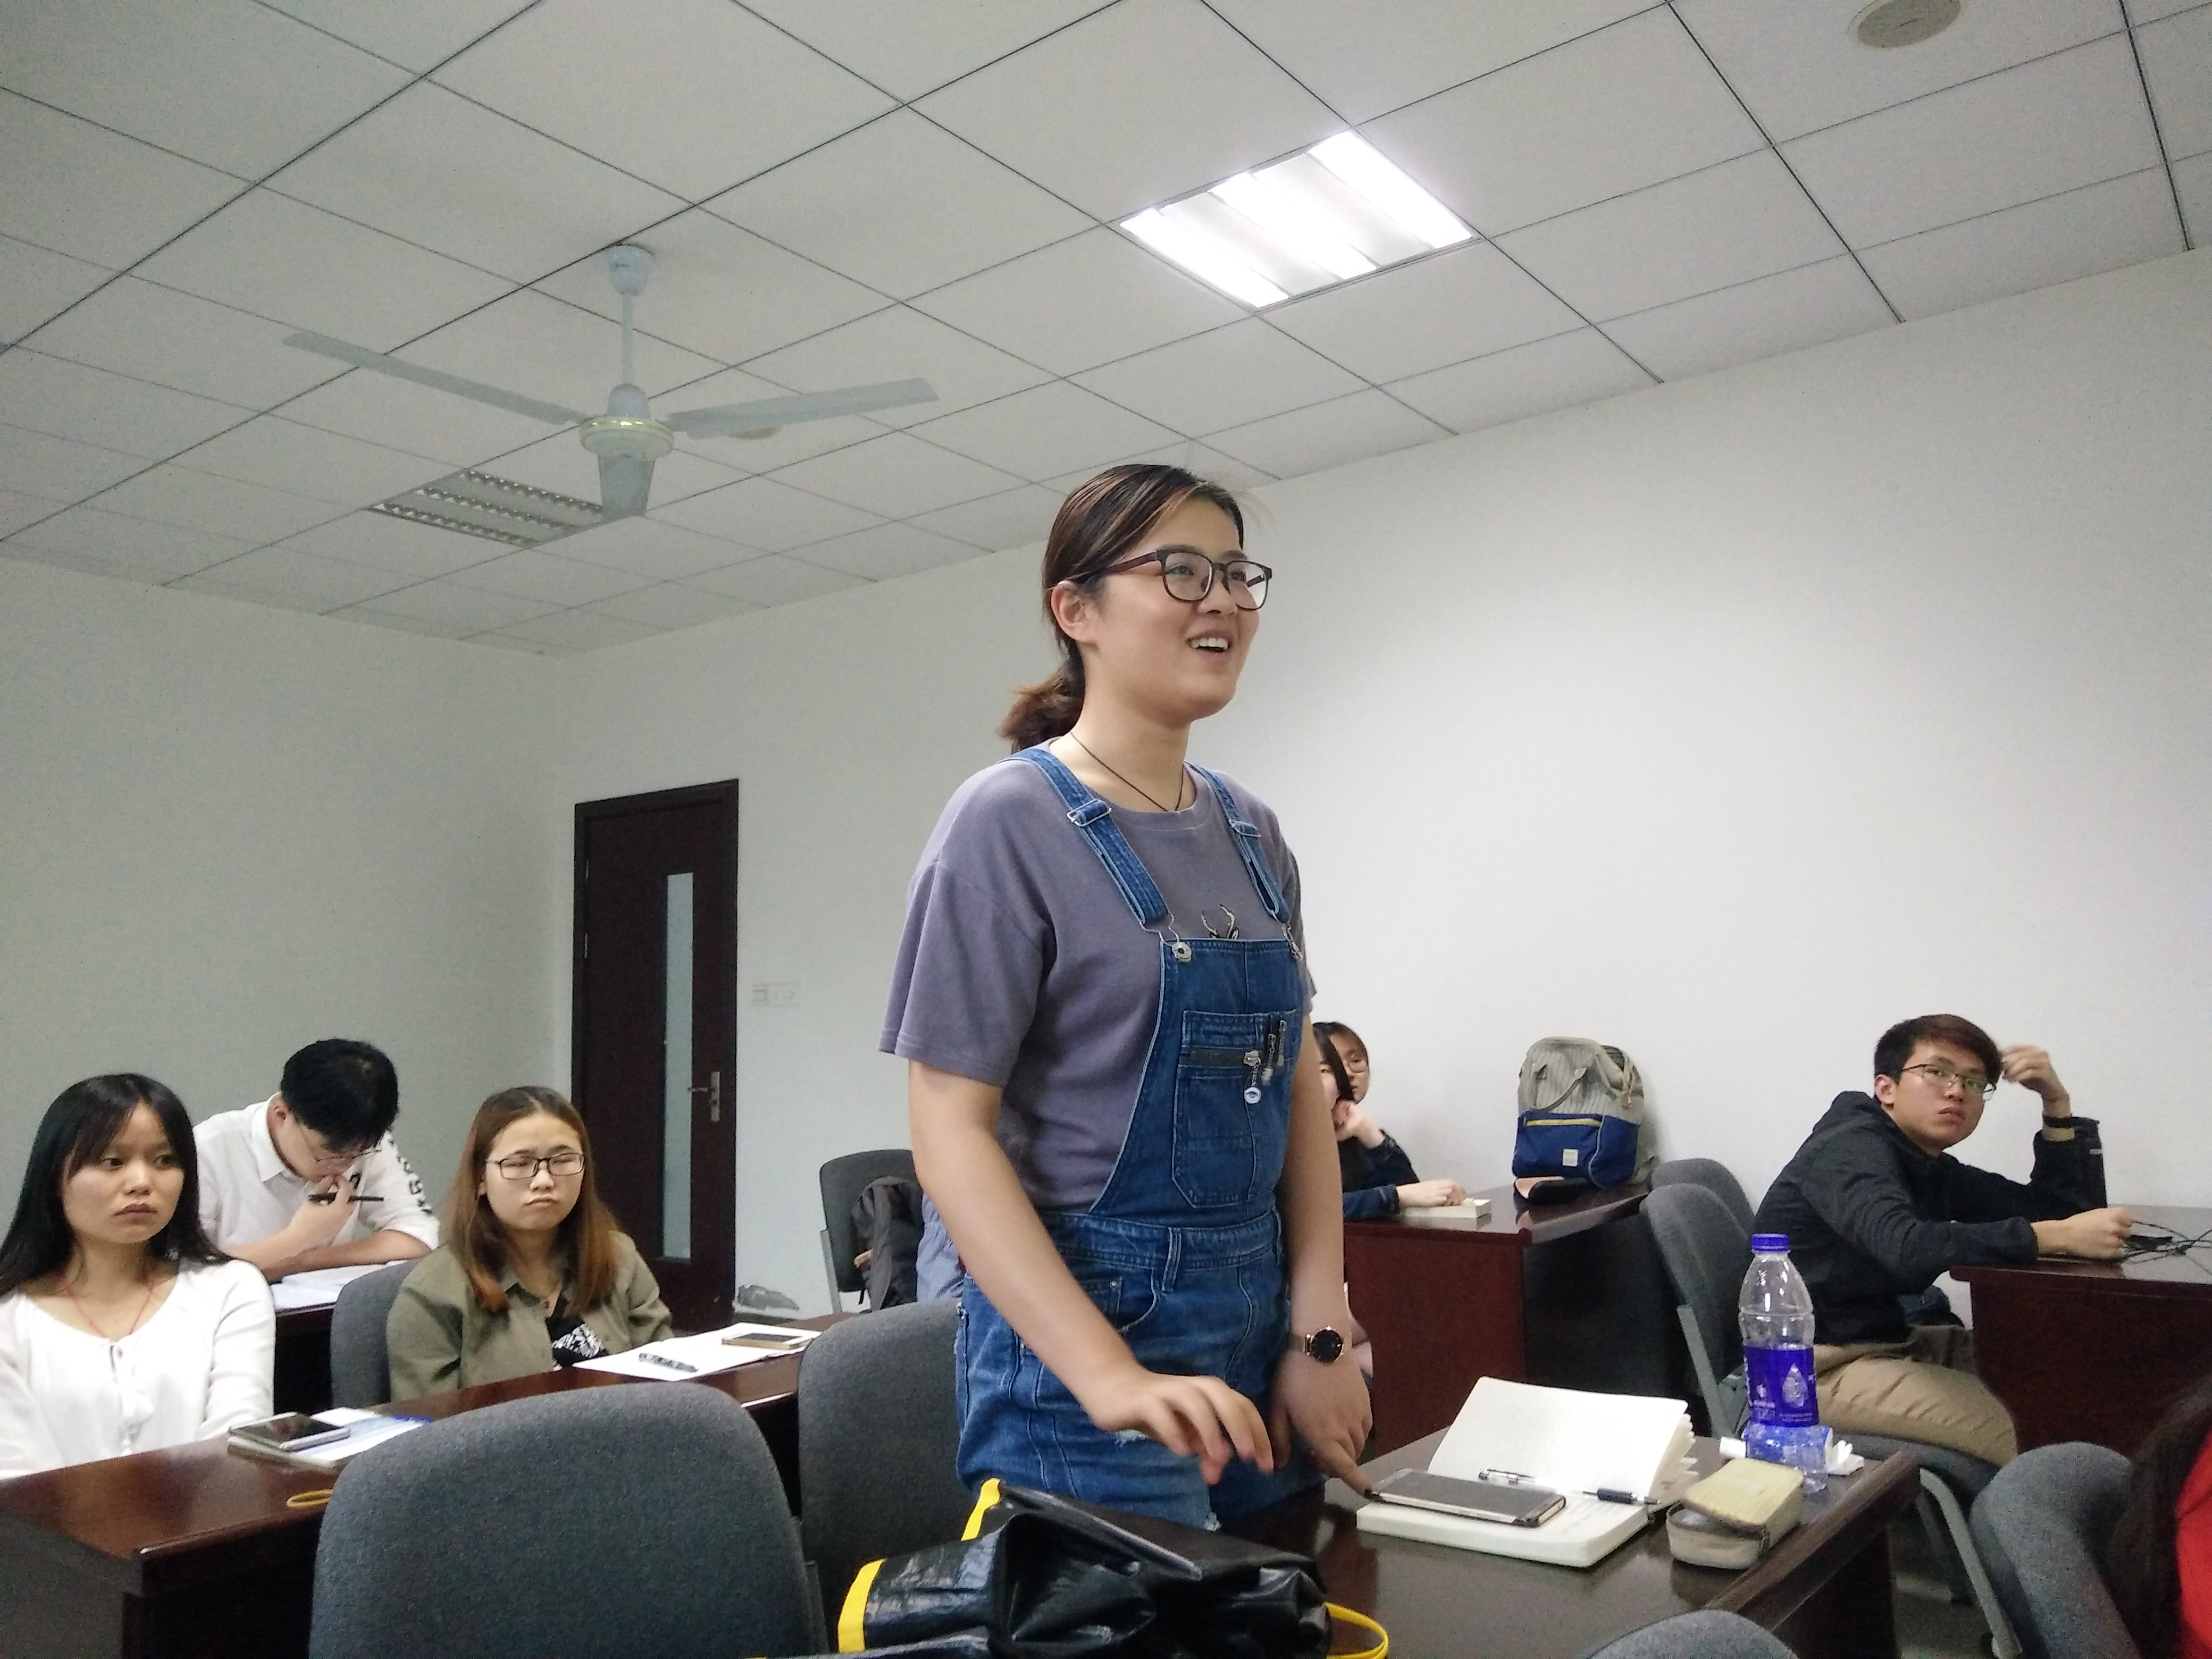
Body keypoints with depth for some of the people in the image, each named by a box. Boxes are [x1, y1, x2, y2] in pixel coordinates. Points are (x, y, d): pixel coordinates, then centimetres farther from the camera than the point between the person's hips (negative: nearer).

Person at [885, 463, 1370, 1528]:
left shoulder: (1250, 833, 7)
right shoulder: (1011, 820, -13)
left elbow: (1298, 1092, 7)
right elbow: (950, 1131, -16)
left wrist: (1319, 1337, -1)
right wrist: (1110, 1376, -25)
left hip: (1259, 1326, 7)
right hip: (1086, 1321, -6)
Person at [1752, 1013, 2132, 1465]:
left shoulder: (1936, 1172, 12)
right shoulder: (1850, 1148, -15)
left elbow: (2069, 1207, 9)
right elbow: (1907, 1249, -34)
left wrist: (2057, 1102, 0)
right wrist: (2060, 1237, -32)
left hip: (1890, 1341, 9)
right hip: (1819, 1367, -9)